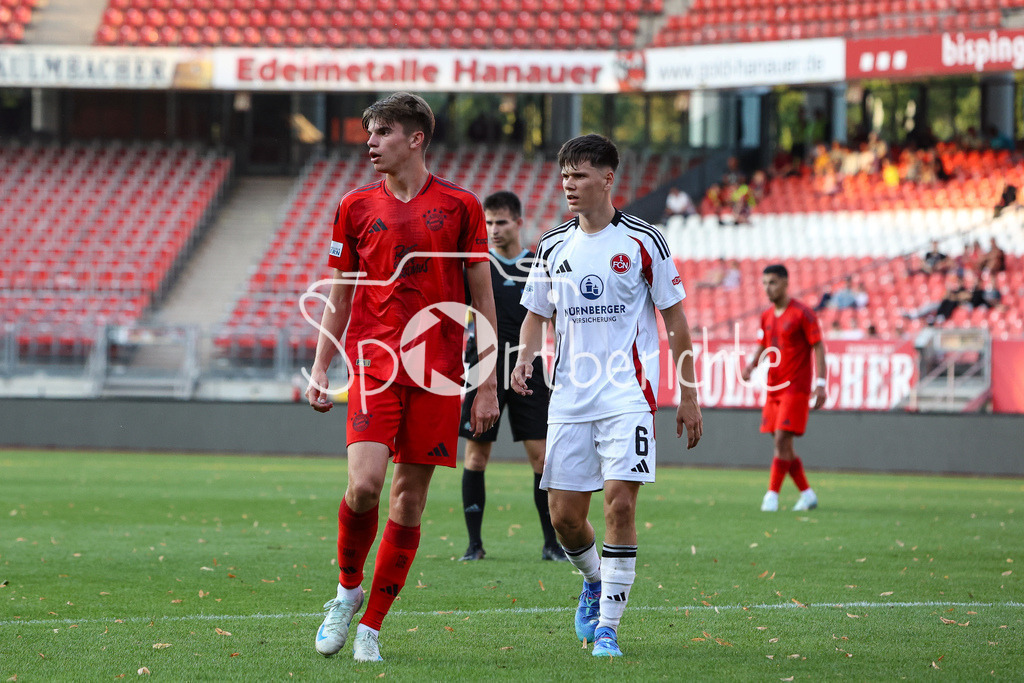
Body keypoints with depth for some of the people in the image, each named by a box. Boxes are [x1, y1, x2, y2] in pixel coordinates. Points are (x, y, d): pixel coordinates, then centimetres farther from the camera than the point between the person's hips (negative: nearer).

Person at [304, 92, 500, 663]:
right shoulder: (357, 206, 8)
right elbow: (340, 295, 14)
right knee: (365, 483, -18)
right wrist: (320, 369, 5)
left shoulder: (460, 206, 4)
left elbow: (483, 298, 6)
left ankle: (371, 626, 10)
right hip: (374, 360, 0)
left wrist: (488, 385, 2)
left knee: (410, 498, 1)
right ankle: (347, 589, 8)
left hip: (437, 369, 0)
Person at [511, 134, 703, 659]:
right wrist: (525, 357, -4)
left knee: (620, 503, -15)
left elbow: (675, 319, 2)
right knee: (563, 515, 2)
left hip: (627, 393, -4)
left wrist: (688, 397, -1)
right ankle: (595, 579, 34)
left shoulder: (642, 241, -2)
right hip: (569, 396, 4)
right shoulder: (552, 246, 10)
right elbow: (537, 314, 18)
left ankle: (607, 625, -8)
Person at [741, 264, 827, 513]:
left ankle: (772, 494, -12)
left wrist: (820, 384, -16)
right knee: (782, 445, 7)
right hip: (774, 388, 7)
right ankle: (807, 494, 17)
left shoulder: (802, 314, -9)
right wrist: (752, 364, 0)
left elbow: (818, 348, -9)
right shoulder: (767, 316, 12)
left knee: (782, 440, -14)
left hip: (796, 388, -7)